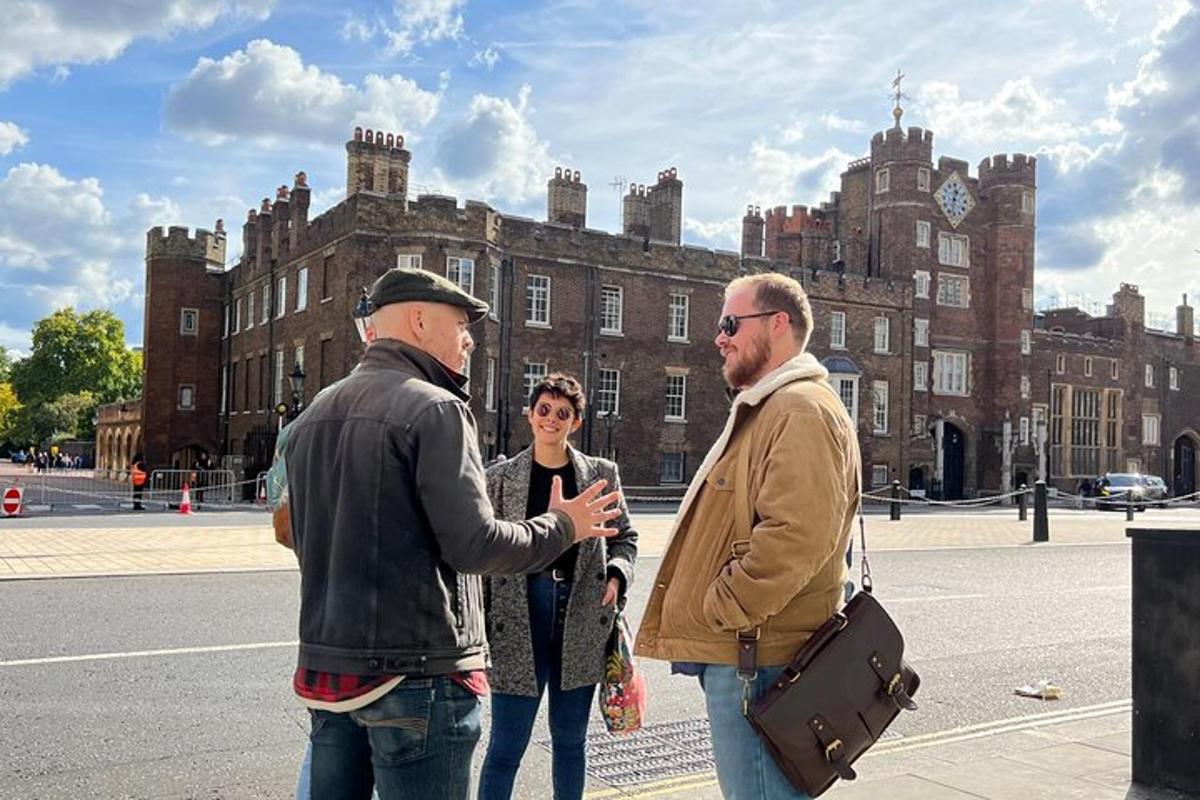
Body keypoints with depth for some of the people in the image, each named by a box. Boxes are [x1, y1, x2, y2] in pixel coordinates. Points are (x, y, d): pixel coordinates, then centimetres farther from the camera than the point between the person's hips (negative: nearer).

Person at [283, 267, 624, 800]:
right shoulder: (433, 408, -13)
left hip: (326, 668, 8)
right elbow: (475, 545, -18)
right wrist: (562, 527, -3)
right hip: (418, 672, -8)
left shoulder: (312, 416, 11)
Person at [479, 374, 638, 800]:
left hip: (581, 620, 2)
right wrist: (478, 625, -3)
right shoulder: (501, 476, 2)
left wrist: (616, 575, -6)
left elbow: (625, 536, 14)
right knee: (506, 744, 1)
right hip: (519, 617, -2)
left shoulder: (601, 474, 7)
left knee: (570, 739, 15)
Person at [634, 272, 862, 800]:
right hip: (739, 650, 11)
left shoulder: (801, 409, -15)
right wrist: (703, 625, 17)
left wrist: (721, 610, -17)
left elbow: (795, 537, -28)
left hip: (755, 657, -11)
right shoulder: (765, 409, 20)